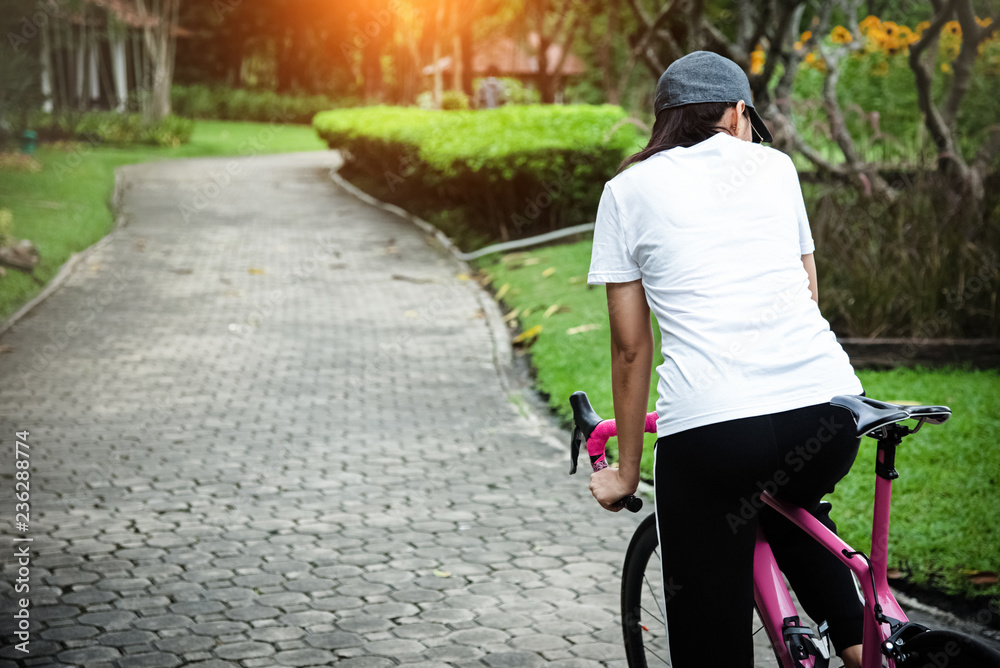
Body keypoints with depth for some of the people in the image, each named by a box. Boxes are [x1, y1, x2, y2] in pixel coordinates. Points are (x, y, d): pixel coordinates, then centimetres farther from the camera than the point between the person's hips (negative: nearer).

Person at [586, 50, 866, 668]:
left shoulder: (629, 190, 12)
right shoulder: (775, 165, 19)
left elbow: (631, 348, 12)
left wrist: (626, 470, 21)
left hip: (709, 427, -3)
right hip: (830, 414, 4)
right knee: (792, 505, 37)